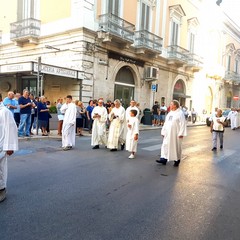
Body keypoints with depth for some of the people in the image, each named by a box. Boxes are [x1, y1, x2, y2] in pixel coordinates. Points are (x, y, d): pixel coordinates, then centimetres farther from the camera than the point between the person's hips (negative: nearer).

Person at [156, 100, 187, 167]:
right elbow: (166, 123, 17)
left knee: (176, 146, 4)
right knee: (165, 145, 4)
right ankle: (164, 159, 8)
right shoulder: (170, 113, 14)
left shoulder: (180, 113, -9)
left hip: (175, 134, -7)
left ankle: (177, 161, 18)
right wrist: (163, 132, 15)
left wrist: (181, 133, -18)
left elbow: (183, 124, -14)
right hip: (168, 133, 7)